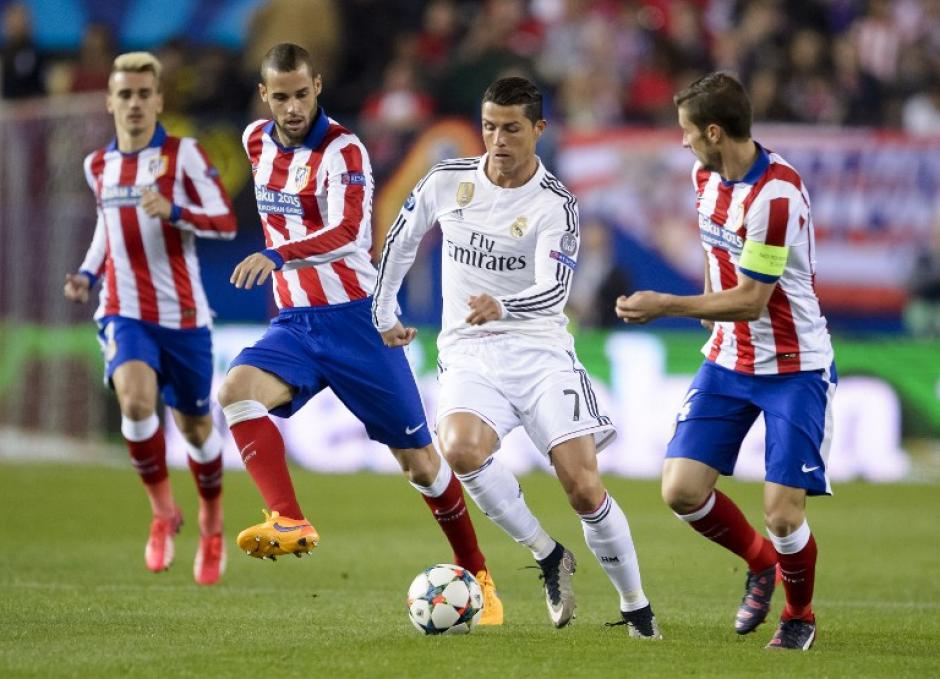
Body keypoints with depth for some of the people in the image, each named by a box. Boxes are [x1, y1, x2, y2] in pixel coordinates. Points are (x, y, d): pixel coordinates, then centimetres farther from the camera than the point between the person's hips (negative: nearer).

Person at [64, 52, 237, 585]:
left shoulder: (184, 155, -5)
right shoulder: (99, 166, 9)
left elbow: (226, 222, -8)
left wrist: (173, 211, -25)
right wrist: (89, 274, 9)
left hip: (183, 315, -2)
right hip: (125, 314, 2)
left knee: (194, 426, 9)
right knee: (136, 400, -27)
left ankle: (211, 524, 36)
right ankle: (163, 510, -6)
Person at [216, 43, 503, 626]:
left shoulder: (343, 151, -15)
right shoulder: (258, 141, 6)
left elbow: (349, 233, -32)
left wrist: (279, 255, -46)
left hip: (356, 320, -5)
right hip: (295, 323, 5)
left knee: (418, 459, 1)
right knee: (236, 389, -26)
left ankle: (477, 575, 19)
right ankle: (291, 523, -32)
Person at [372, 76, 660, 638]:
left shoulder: (555, 205, -7)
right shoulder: (447, 182, 3)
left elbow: (555, 288, -21)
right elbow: (402, 239, 21)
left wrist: (502, 307, -41)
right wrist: (383, 313, 23)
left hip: (541, 351, -2)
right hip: (469, 354, 2)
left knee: (584, 487, -12)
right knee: (461, 449, -31)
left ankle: (636, 607, 9)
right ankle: (549, 557, -11)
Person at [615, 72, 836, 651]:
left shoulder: (777, 195, -25)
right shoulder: (706, 177, 1)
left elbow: (749, 301, -22)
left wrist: (666, 306, -19)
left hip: (793, 367, -7)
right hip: (727, 360, 7)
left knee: (783, 515, -12)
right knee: (682, 490, -6)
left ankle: (800, 615, 18)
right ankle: (760, 562, 22)